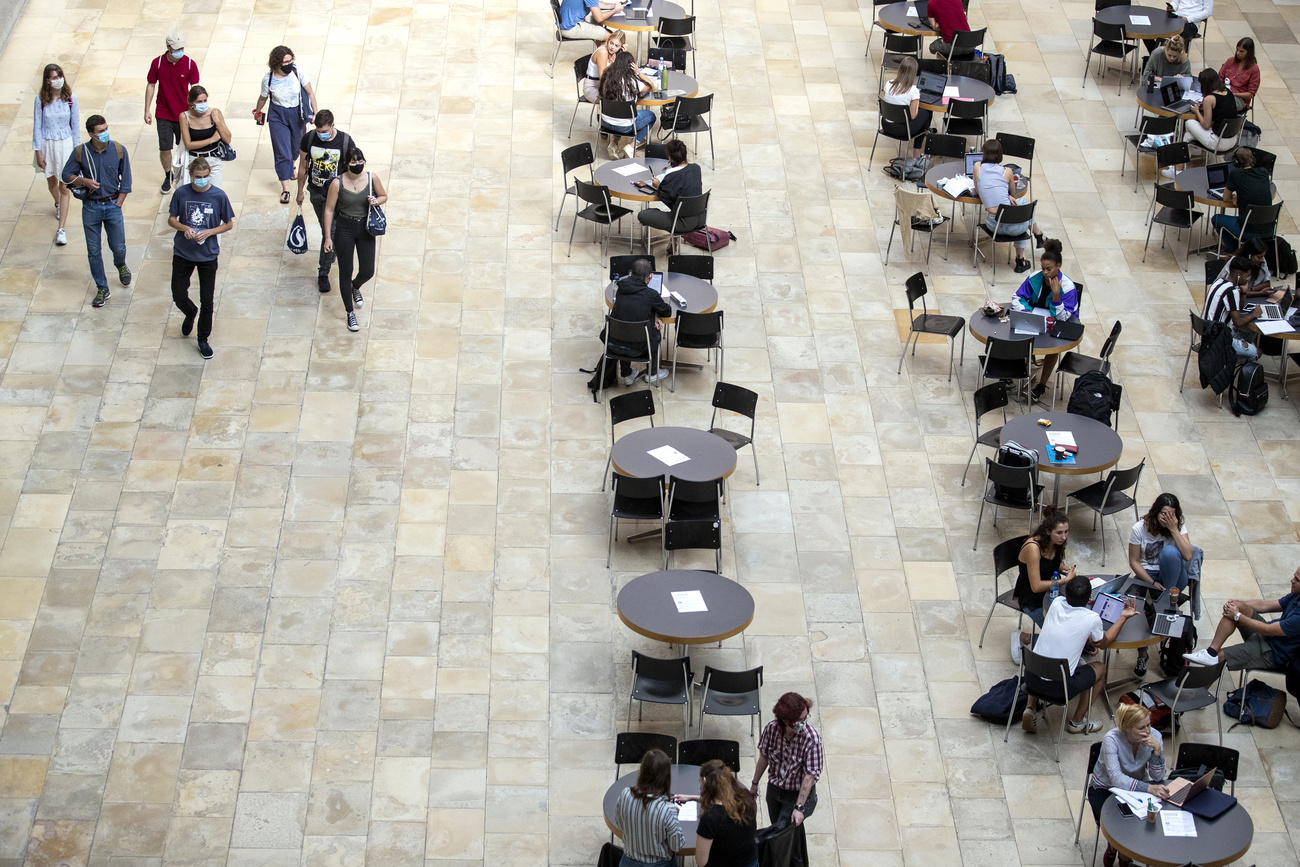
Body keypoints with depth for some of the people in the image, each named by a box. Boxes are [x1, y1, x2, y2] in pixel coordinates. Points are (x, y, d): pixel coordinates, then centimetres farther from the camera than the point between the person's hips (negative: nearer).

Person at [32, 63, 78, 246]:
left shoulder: (70, 98, -10)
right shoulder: (40, 100, -11)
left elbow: (75, 125, -1)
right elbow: (37, 127, -5)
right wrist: (38, 152, -6)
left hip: (66, 143, -1)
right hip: (47, 143, 1)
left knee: (64, 187, -4)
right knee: (51, 181, 21)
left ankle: (61, 229, -2)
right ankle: (58, 204, 55)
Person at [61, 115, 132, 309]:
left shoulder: (119, 151, -8)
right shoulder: (80, 152, -9)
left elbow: (125, 182, -1)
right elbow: (66, 175, 3)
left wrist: (116, 206, -4)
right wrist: (84, 181, -16)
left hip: (112, 204, 0)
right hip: (90, 207, 0)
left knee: (118, 246, 5)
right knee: (94, 251, 5)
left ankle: (121, 265, 42)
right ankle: (102, 289, 18)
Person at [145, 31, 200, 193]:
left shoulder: (190, 64, -8)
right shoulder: (157, 63, -6)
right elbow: (151, 86, 4)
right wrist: (147, 110, 2)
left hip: (183, 114, 0)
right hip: (163, 115, 0)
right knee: (165, 149, -1)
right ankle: (168, 176, 23)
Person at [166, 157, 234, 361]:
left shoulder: (219, 196, -11)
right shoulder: (181, 193, -8)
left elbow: (229, 224, -1)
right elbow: (171, 219, 2)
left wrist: (209, 232, -17)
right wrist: (184, 228, -18)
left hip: (208, 255, -1)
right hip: (182, 253, 1)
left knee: (207, 301, 4)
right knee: (178, 296, 7)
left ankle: (203, 340, 23)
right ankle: (190, 313, 42)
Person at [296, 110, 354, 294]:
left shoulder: (345, 141, -18)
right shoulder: (309, 139, -11)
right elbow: (303, 167, 2)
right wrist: (300, 191, 9)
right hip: (316, 192, 3)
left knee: (329, 231, -4)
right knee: (325, 228, 19)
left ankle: (323, 273, 4)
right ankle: (331, 254, 45)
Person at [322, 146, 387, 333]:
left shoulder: (371, 178, -8)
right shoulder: (338, 183, -15)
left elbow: (384, 196, 9)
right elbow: (329, 210, -8)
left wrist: (376, 201, -15)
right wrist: (328, 237, -8)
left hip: (365, 228, 2)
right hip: (344, 229, -2)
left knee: (368, 271, 4)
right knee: (345, 272, 5)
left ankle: (355, 287, 42)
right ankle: (350, 313, 21)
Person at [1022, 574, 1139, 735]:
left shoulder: (1056, 606, 1)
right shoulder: (1092, 619, -11)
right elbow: (1103, 644, 11)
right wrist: (1123, 618, 16)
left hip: (1031, 678, 4)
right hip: (1058, 688, -4)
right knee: (1100, 668, 21)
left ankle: (1031, 709, 22)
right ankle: (1077, 722, 29)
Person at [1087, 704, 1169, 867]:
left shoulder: (1154, 736, -16)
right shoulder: (1112, 739, -27)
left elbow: (1158, 777, -17)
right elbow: (1116, 779, -36)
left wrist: (1157, 750, -32)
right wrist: (1149, 788, -48)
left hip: (1137, 787, 4)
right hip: (1105, 789, -4)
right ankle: (1112, 849, 11)